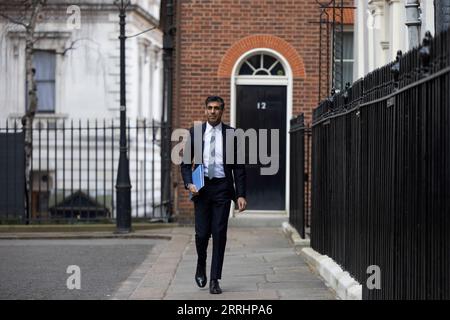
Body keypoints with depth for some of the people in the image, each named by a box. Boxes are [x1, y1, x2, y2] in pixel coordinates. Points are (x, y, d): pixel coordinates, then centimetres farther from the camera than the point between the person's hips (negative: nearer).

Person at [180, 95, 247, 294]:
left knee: (219, 233, -3)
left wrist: (241, 195, -2)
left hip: (222, 187, 0)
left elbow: (239, 167, 4)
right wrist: (189, 183, -8)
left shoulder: (232, 134, 3)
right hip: (202, 187, 1)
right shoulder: (195, 132, 5)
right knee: (202, 233, -2)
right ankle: (201, 266, 28)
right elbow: (186, 163, 9)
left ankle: (214, 280, 4)